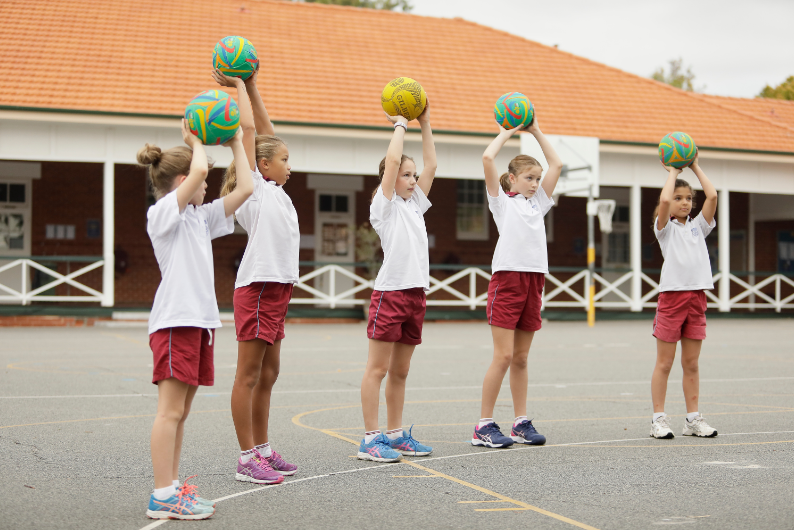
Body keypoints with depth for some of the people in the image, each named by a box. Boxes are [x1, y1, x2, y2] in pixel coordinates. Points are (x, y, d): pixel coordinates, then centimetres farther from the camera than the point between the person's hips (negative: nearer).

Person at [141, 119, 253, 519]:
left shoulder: (199, 216, 20)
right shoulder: (162, 213, -5)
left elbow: (245, 189, 19)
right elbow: (199, 171, -20)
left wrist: (236, 143, 21)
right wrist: (195, 141, -3)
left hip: (201, 320, 9)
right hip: (174, 320, -9)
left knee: (180, 412, 10)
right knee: (170, 411, -9)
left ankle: (172, 488, 15)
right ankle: (162, 497, -7)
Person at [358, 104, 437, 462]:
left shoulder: (414, 204, 18)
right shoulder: (384, 205, -2)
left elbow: (430, 165, 17)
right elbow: (392, 161, -13)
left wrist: (425, 125, 16)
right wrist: (400, 125, -2)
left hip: (415, 294, 7)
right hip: (389, 292, -7)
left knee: (400, 372, 12)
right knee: (378, 369, -4)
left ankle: (395, 435, 18)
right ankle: (370, 439, -2)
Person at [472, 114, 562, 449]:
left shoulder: (538, 202, 20)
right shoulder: (502, 200, 5)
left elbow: (557, 165, 21)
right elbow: (487, 158, -6)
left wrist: (536, 131, 21)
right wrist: (507, 132, 6)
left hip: (534, 280, 6)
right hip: (507, 278, -6)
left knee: (521, 359, 10)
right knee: (503, 356, -8)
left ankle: (521, 423, 15)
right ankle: (484, 426, -2)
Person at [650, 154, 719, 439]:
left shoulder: (698, 226, 14)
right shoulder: (665, 227, 2)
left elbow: (712, 196, 2)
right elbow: (664, 200, -16)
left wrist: (696, 167, 10)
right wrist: (673, 172, -2)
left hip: (697, 297, 4)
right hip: (672, 295, -4)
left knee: (691, 364, 9)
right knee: (664, 363, 0)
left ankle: (693, 419, 14)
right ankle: (659, 419, 5)